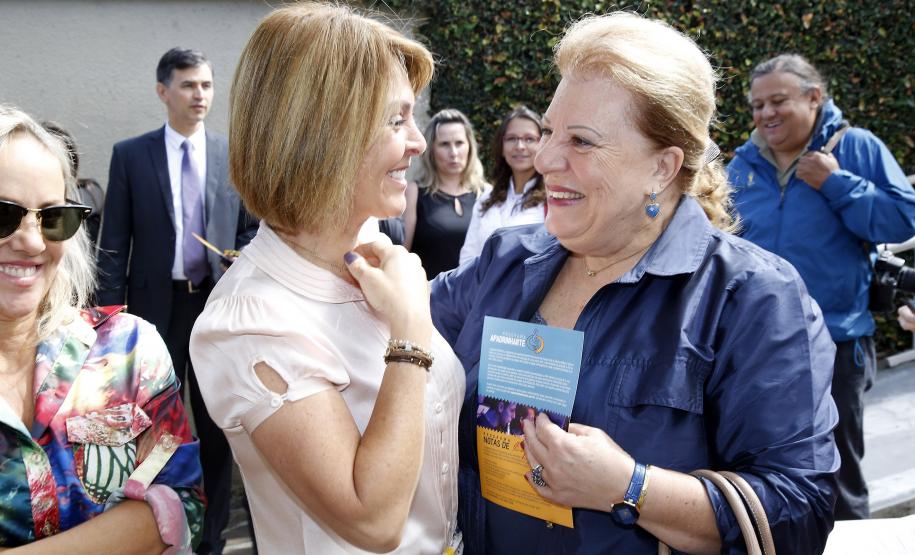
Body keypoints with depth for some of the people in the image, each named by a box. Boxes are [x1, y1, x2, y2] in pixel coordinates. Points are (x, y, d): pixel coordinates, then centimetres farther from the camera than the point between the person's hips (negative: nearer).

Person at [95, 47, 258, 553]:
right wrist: (110, 314, -6)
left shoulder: (235, 155, 3)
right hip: (155, 306, -1)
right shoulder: (130, 155, 0)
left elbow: (250, 230, 9)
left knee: (217, 427, 11)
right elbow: (113, 244, -1)